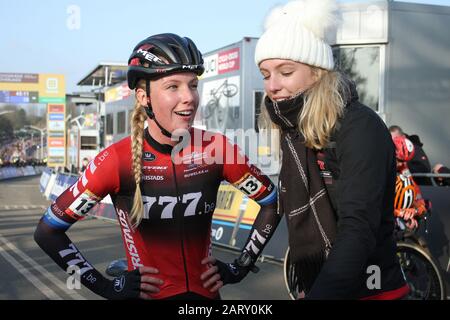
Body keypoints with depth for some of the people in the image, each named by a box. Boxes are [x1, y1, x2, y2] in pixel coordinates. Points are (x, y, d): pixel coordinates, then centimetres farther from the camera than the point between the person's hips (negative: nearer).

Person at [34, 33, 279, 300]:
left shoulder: (217, 148, -12)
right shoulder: (117, 160, -18)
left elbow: (271, 202, 3)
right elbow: (48, 232, -9)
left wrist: (239, 269, 0)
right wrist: (108, 288, -9)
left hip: (206, 291, 2)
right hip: (147, 293, -2)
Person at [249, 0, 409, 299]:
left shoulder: (359, 126, -18)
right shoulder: (293, 133, 6)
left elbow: (359, 230, -29)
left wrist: (319, 293, -40)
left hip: (368, 289, -7)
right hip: (316, 285, 7)